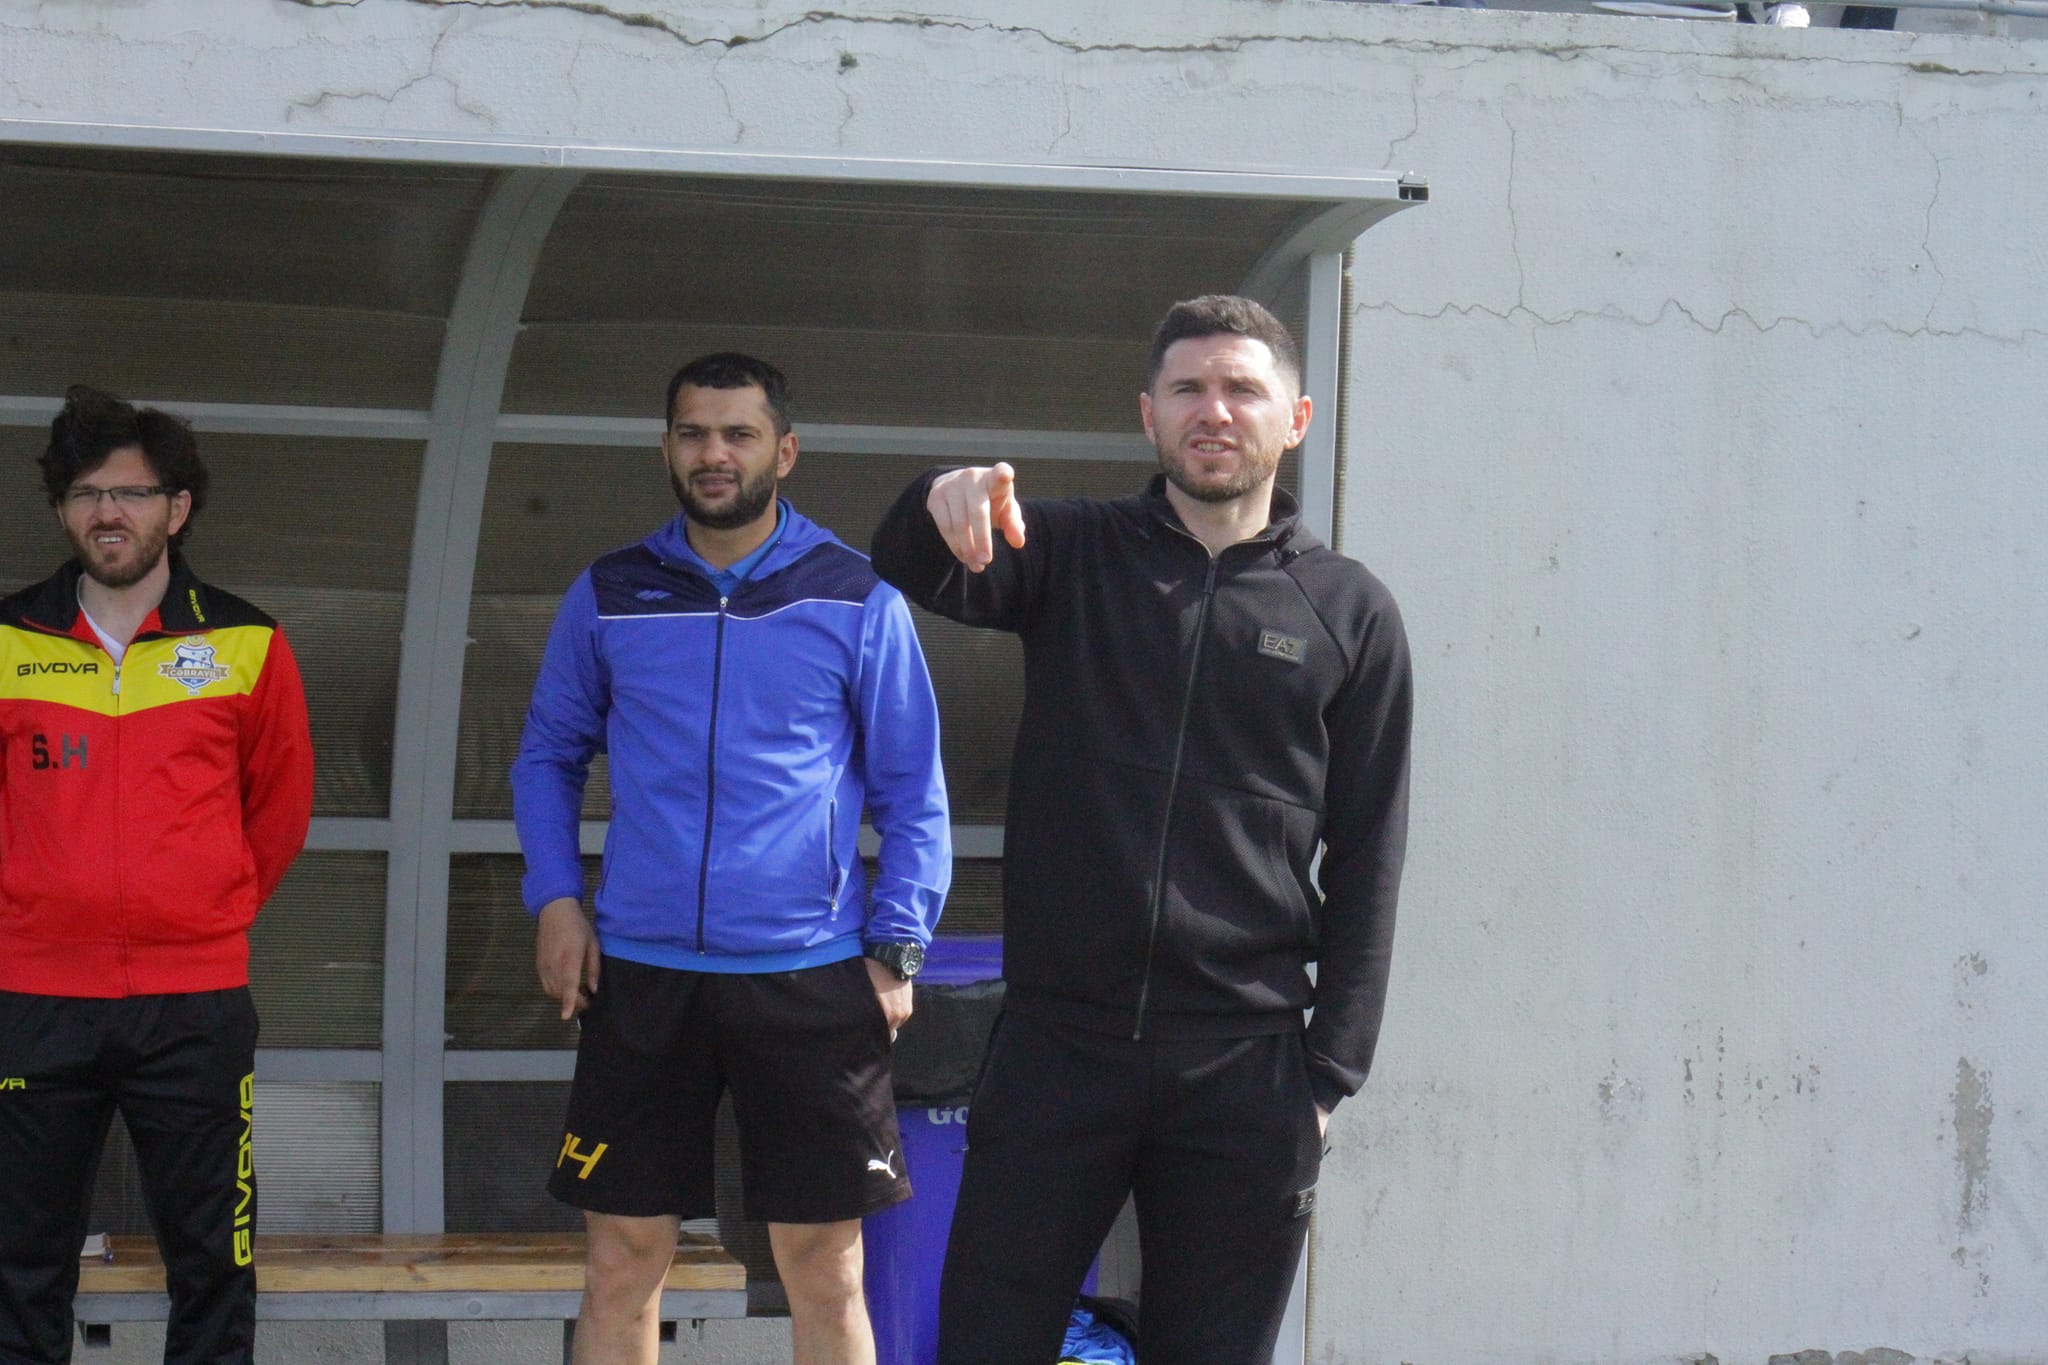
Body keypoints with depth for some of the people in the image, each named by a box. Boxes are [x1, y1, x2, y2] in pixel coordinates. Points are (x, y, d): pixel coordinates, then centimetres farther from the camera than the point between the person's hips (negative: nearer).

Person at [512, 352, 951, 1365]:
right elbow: (547, 755, 15)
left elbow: (911, 787, 4)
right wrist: (554, 898, 1)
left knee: (824, 1271, 2)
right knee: (622, 1262, 4)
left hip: (810, 976, -2)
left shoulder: (857, 599, 2)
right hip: (640, 974, 2)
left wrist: (899, 947, -4)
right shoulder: (608, 596, 7)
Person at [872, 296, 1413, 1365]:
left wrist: (1331, 1071, 0)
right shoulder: (1073, 555, 6)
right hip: (1058, 1039, 0)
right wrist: (942, 506, -37)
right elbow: (912, 570, -13)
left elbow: (1366, 860, 5)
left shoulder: (1349, 613, 4)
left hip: (1246, 1072, 0)